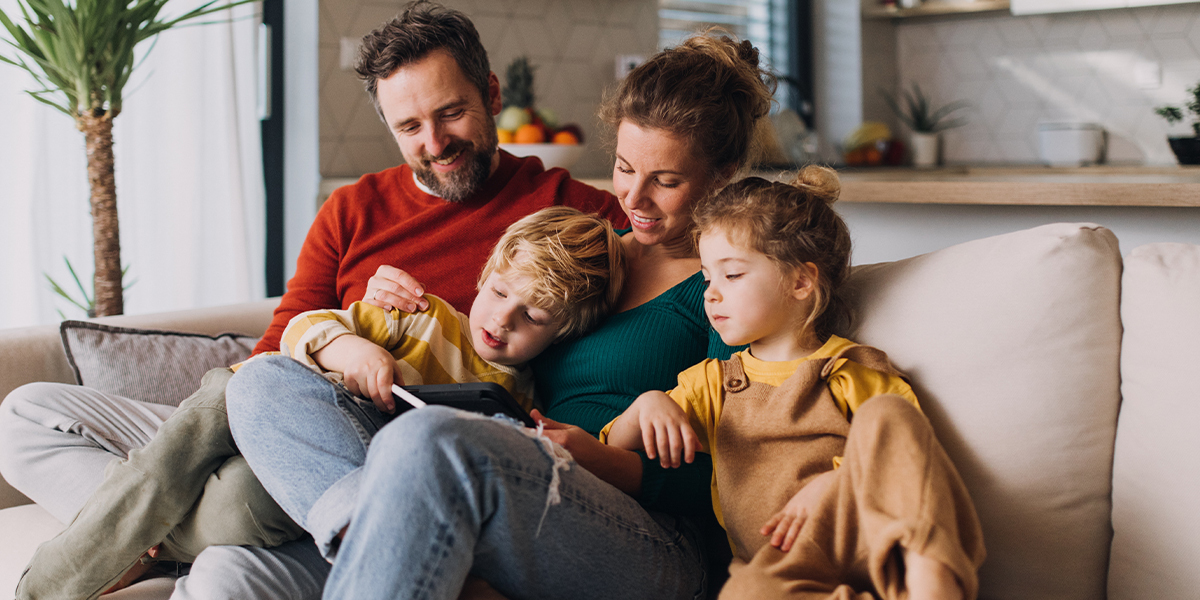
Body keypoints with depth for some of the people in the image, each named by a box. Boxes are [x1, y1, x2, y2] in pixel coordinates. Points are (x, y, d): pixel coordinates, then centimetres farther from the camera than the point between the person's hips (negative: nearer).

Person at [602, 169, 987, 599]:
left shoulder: (855, 374, 15)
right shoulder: (711, 383, 27)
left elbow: (908, 455, 5)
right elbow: (616, 452, 24)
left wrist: (833, 482, -13)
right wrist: (647, 405, 2)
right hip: (780, 559, 1)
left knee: (884, 414, -28)